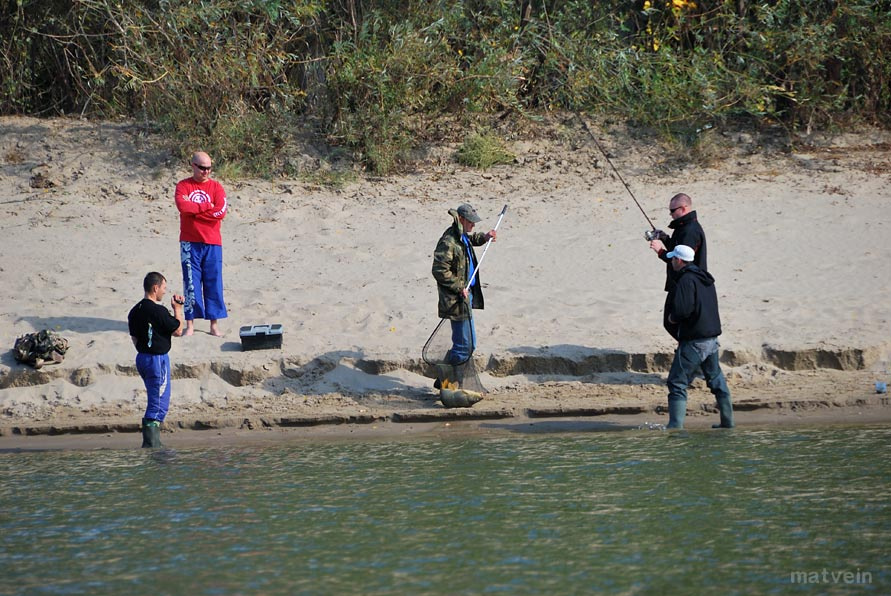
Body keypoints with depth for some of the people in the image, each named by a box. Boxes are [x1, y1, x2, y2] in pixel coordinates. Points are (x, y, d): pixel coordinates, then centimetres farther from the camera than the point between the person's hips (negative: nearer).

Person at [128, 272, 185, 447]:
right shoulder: (158, 311, -19)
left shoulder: (135, 311, 7)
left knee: (155, 402, 20)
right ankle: (151, 446, -8)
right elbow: (178, 330, -11)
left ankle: (153, 443, 25)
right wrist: (178, 309, -1)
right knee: (159, 404, -5)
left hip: (142, 358, 9)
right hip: (158, 360, -9)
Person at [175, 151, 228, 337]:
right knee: (191, 283, 0)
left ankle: (214, 324, 8)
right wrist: (207, 206, -11)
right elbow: (182, 206, -17)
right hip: (190, 243, -1)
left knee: (213, 282, 2)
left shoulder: (216, 187, 4)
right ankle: (190, 323, 6)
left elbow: (221, 211, -11)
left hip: (212, 243, 1)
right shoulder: (183, 186, 2)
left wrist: (193, 210, -10)